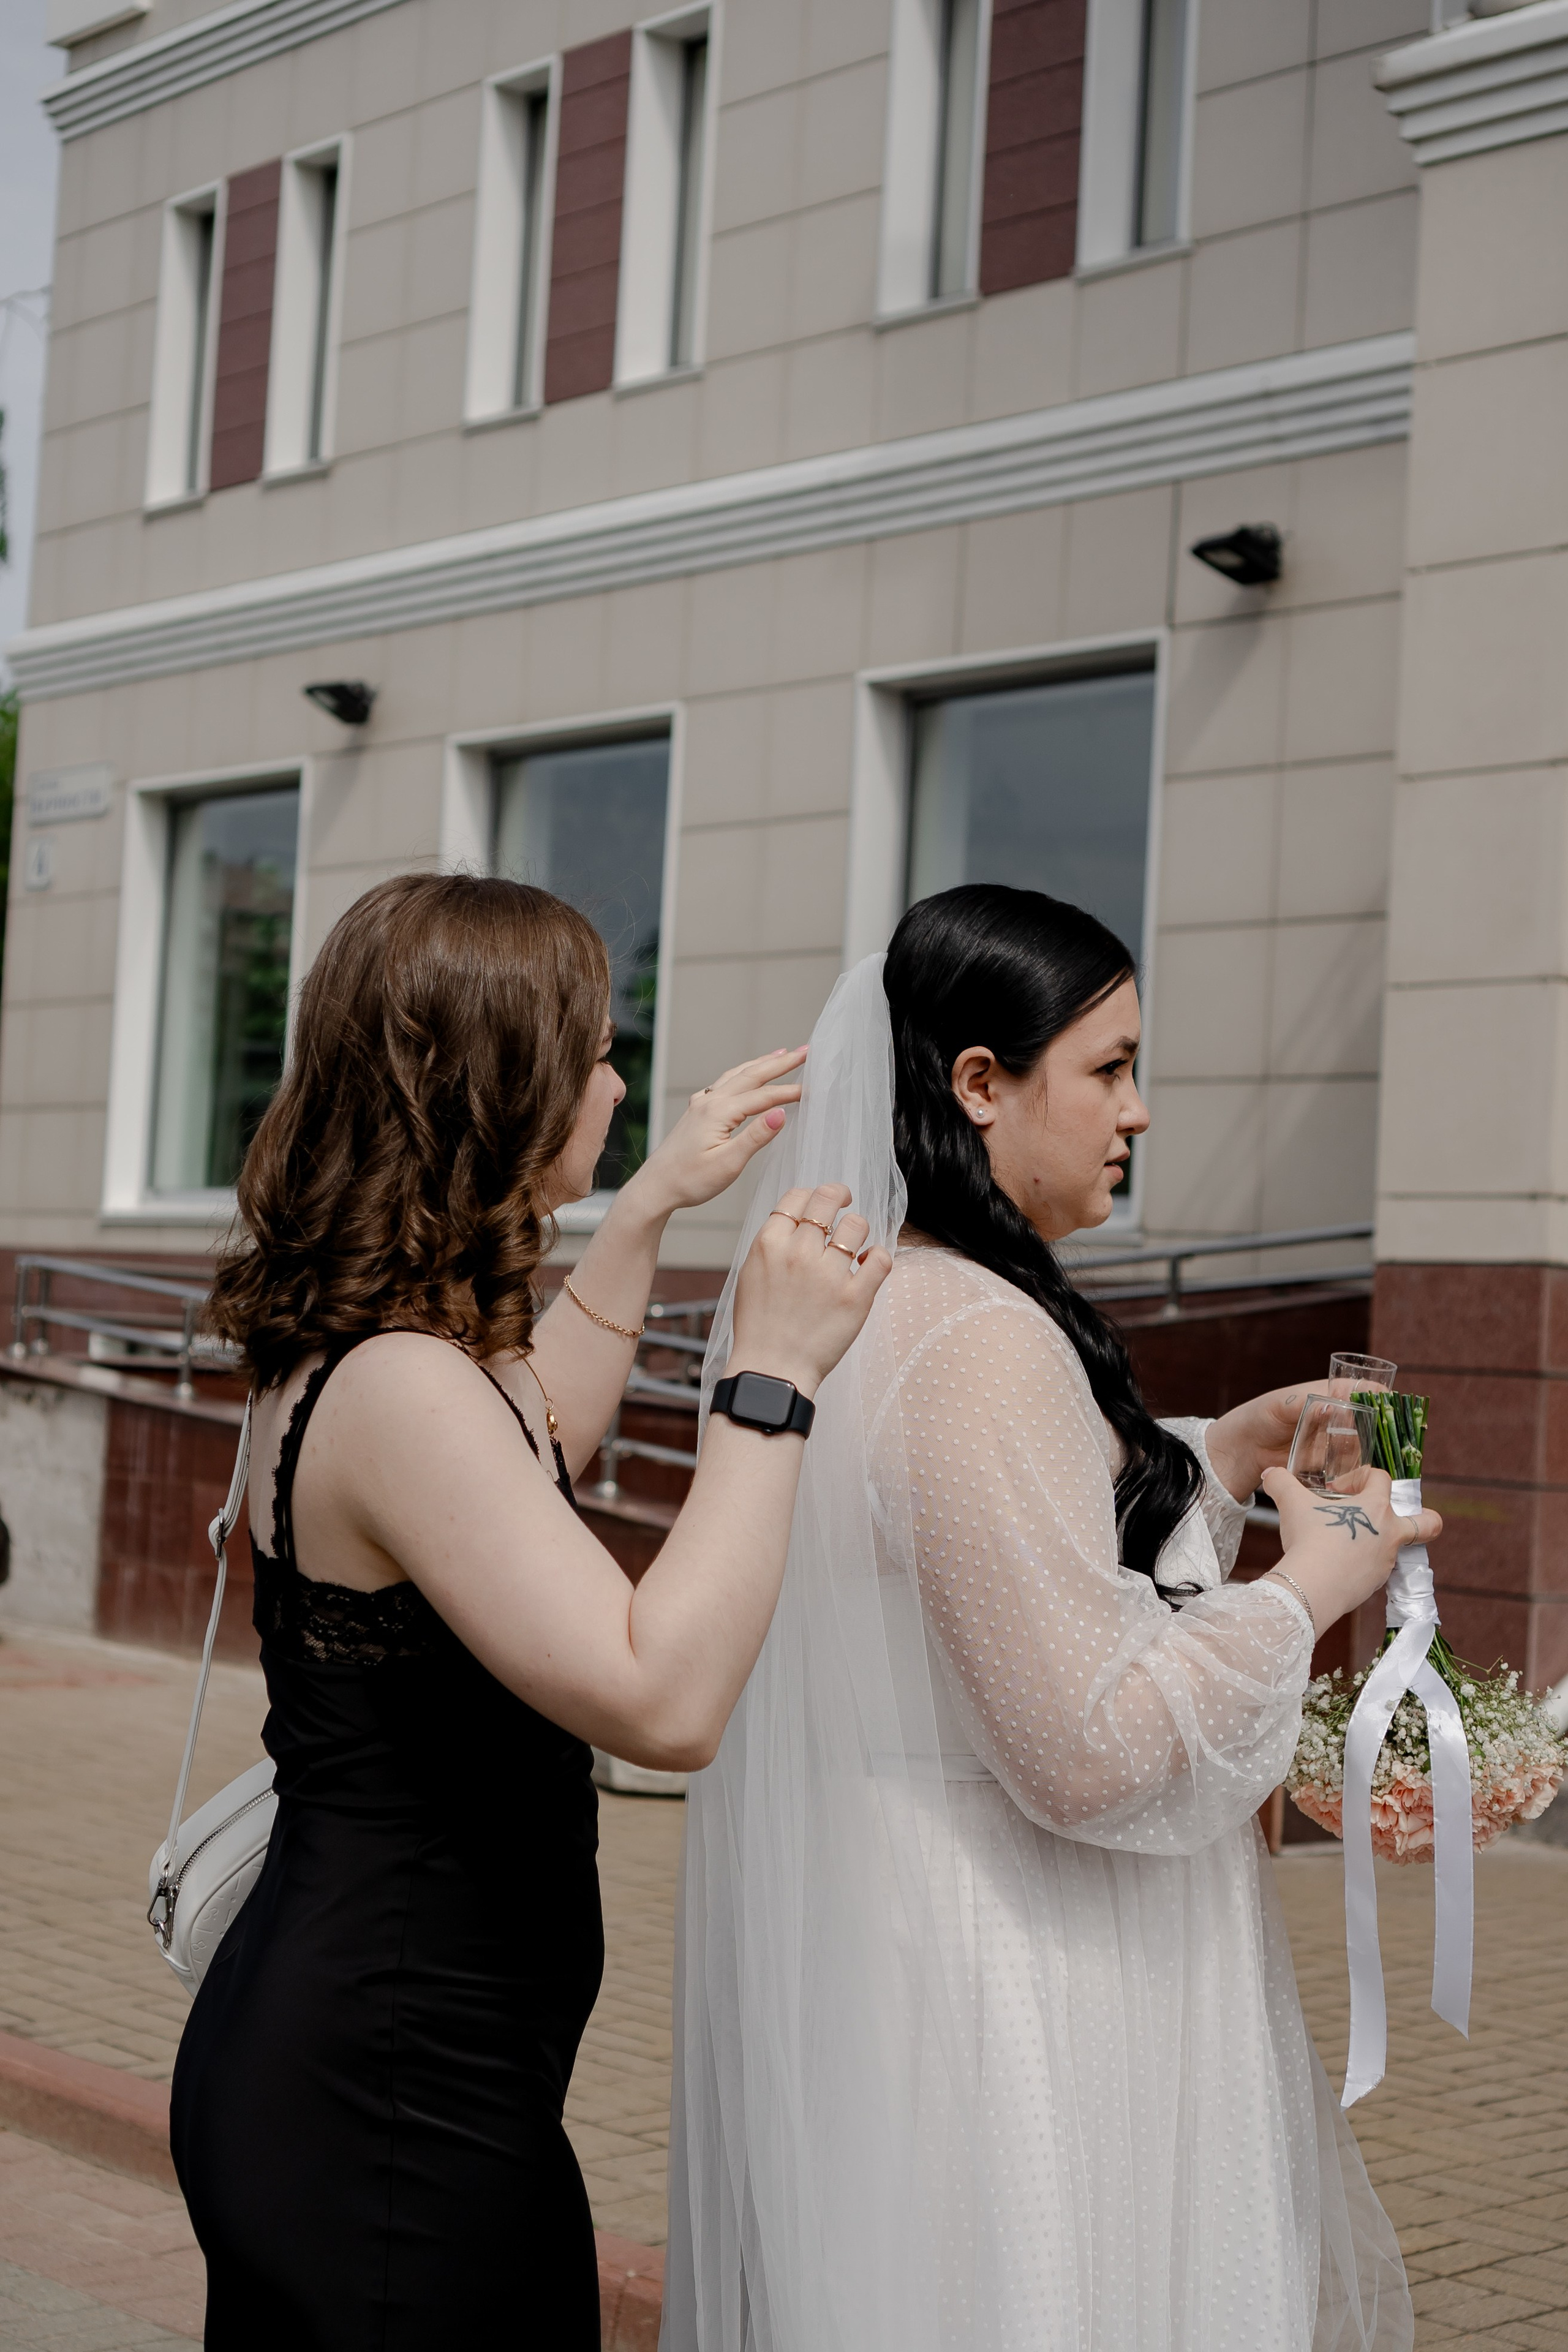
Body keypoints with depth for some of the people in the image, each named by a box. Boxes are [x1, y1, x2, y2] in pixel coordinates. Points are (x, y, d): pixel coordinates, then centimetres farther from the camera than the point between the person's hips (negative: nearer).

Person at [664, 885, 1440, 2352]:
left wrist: (1232, 1448, 16)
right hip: (1004, 1995, -10)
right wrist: (1309, 1588, -12)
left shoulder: (850, 1312, 7)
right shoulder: (983, 1340, -23)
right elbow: (1097, 1748, -25)